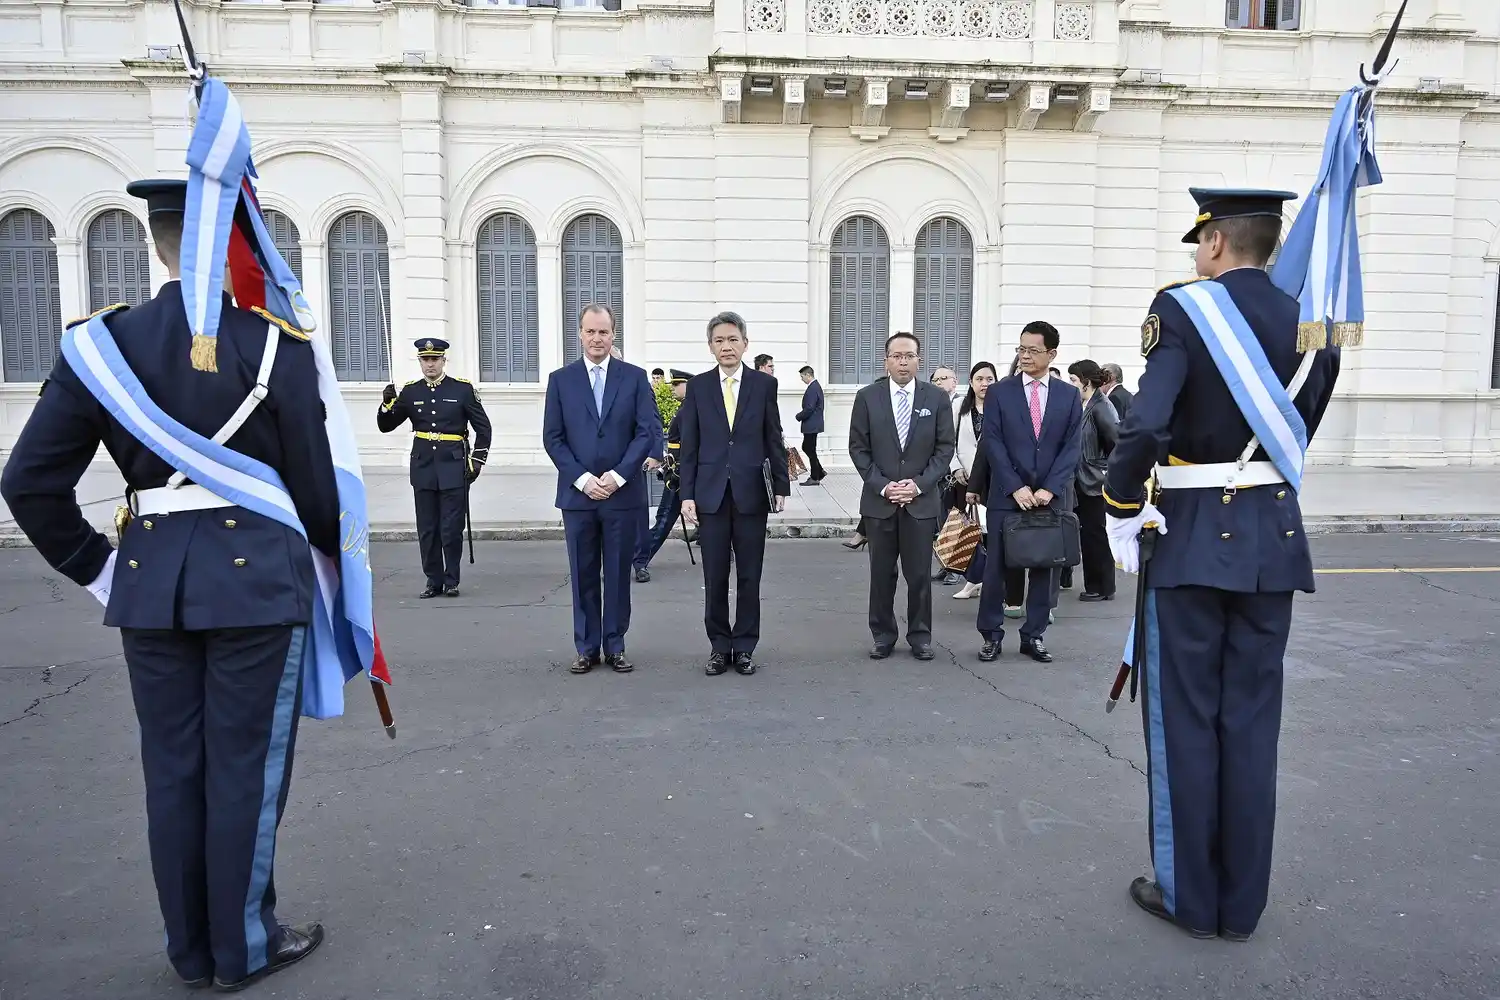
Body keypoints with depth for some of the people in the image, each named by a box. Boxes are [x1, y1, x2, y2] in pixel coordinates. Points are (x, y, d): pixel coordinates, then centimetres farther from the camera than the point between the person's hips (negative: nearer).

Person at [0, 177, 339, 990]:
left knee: (172, 768, 15)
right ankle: (243, 948, 22)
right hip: (257, 574, -4)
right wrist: (337, 553, 12)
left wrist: (96, 569, 10)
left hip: (150, 579, 4)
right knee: (245, 768, 8)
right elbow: (312, 477, -6)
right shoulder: (275, 344, -10)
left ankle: (191, 948, 30)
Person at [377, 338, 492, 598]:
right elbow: (385, 426, 10)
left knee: (452, 529, -1)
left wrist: (477, 462, -2)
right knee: (427, 530, 6)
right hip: (423, 469, 3)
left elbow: (483, 428, 4)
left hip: (453, 469, -3)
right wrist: (387, 404, -10)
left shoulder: (463, 388, 0)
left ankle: (452, 581, 11)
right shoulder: (410, 391, 7)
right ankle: (434, 581, 16)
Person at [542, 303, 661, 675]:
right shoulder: (560, 379, 6)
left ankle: (615, 646, 17)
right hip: (578, 492, 1)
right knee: (583, 575, 7)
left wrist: (618, 475, -11)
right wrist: (582, 478, -10)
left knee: (619, 574, 7)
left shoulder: (635, 377, 4)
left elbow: (649, 430, -2)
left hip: (624, 493, 0)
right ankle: (586, 648, 17)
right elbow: (552, 437, 2)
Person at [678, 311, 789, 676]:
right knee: (715, 577, 5)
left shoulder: (764, 383, 3)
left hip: (752, 492, 0)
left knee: (749, 577, 6)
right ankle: (719, 646, 19)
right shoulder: (697, 386, 4)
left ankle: (744, 647, 19)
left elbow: (774, 440, 5)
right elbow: (689, 445, 3)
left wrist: (781, 485, 1)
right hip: (711, 493, 0)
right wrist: (687, 493, -2)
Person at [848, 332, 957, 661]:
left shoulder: (937, 398, 2)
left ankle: (920, 636, 18)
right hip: (879, 499, 0)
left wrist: (919, 484, -9)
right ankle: (883, 635, 19)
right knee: (881, 573, 7)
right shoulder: (867, 397, 1)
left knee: (919, 573, 5)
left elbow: (944, 448, 2)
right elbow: (858, 448, 1)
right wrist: (882, 485, -9)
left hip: (922, 500, 0)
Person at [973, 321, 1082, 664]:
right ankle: (991, 634, 13)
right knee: (997, 567, 2)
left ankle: (1033, 636, 17)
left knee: (1045, 568, 6)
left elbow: (1071, 447, 1)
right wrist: (1015, 487, -12)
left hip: (1052, 496, 1)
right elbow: (992, 444, -3)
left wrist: (1049, 488, -11)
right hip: (1007, 495, -1)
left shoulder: (1069, 395, 6)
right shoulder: (999, 392, 3)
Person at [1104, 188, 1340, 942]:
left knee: (1185, 717, 5)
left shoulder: (1183, 308, -10)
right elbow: (1299, 431, 12)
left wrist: (1121, 510, -9)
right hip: (1274, 537, 5)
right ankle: (1242, 900, 21)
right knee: (1252, 718, 11)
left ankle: (1190, 894, 17)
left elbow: (1145, 426, -21)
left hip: (1193, 537, -5)